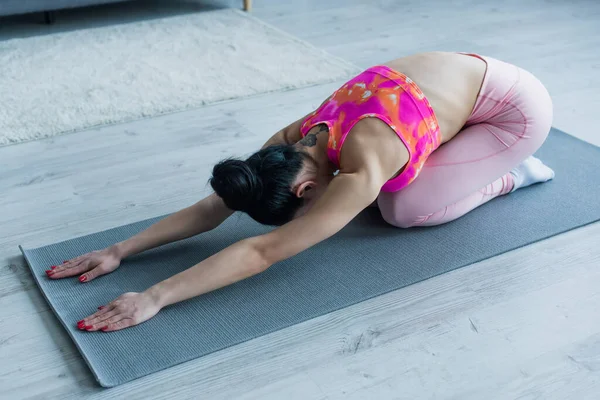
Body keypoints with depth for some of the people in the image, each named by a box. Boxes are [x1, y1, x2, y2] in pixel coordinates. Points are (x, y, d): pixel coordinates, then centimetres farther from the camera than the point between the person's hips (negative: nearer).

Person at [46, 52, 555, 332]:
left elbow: (262, 252, -41)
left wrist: (154, 298, -42)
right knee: (386, 197, 0)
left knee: (407, 210, -14)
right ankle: (489, 155, 21)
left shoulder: (361, 172, -36)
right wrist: (120, 250, -17)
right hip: (459, 75, 7)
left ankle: (513, 174, 9)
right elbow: (214, 205, -13)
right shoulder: (295, 139, -14)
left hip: (516, 102, -7)